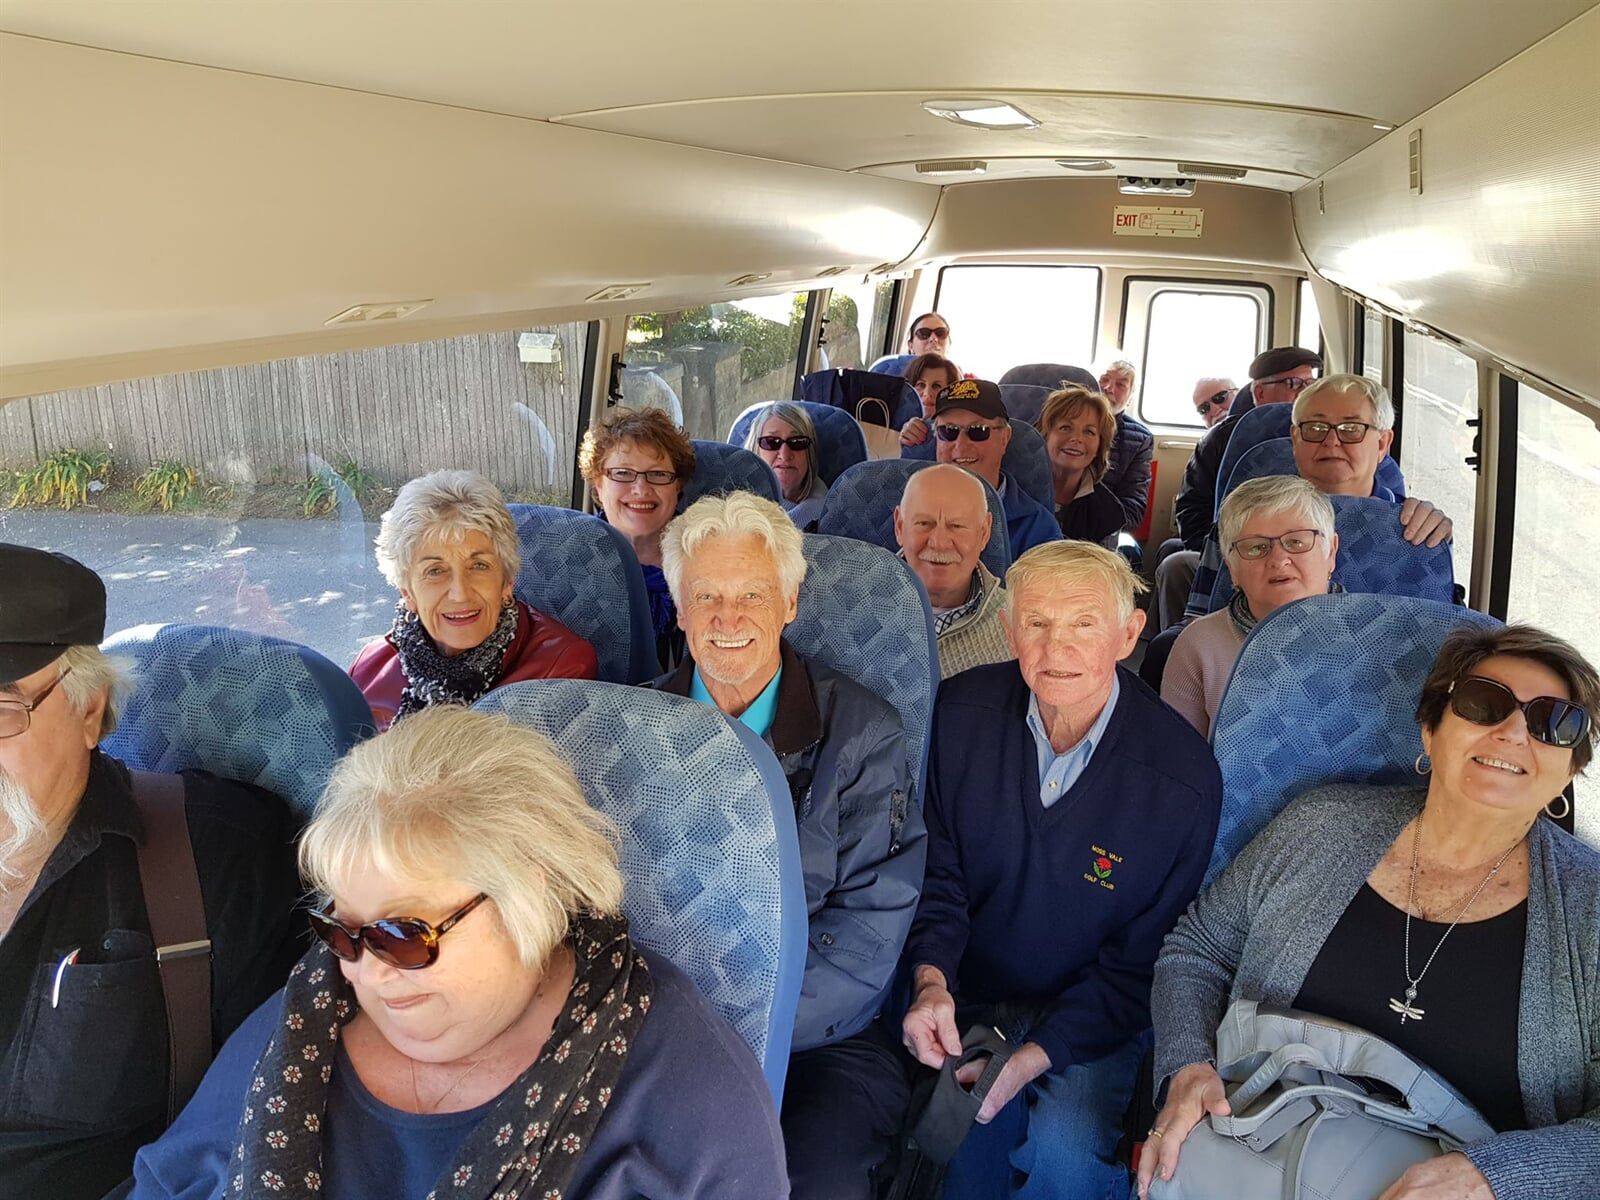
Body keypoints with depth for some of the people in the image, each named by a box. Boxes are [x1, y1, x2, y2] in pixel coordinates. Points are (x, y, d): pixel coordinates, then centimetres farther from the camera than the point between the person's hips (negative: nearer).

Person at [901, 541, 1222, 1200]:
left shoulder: (1185, 780, -17)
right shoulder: (961, 713, -9)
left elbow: (1140, 960, -9)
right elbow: (937, 869, 1)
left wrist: (1040, 1053, -19)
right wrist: (931, 980, -16)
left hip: (1092, 1018, -2)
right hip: (963, 997, 2)